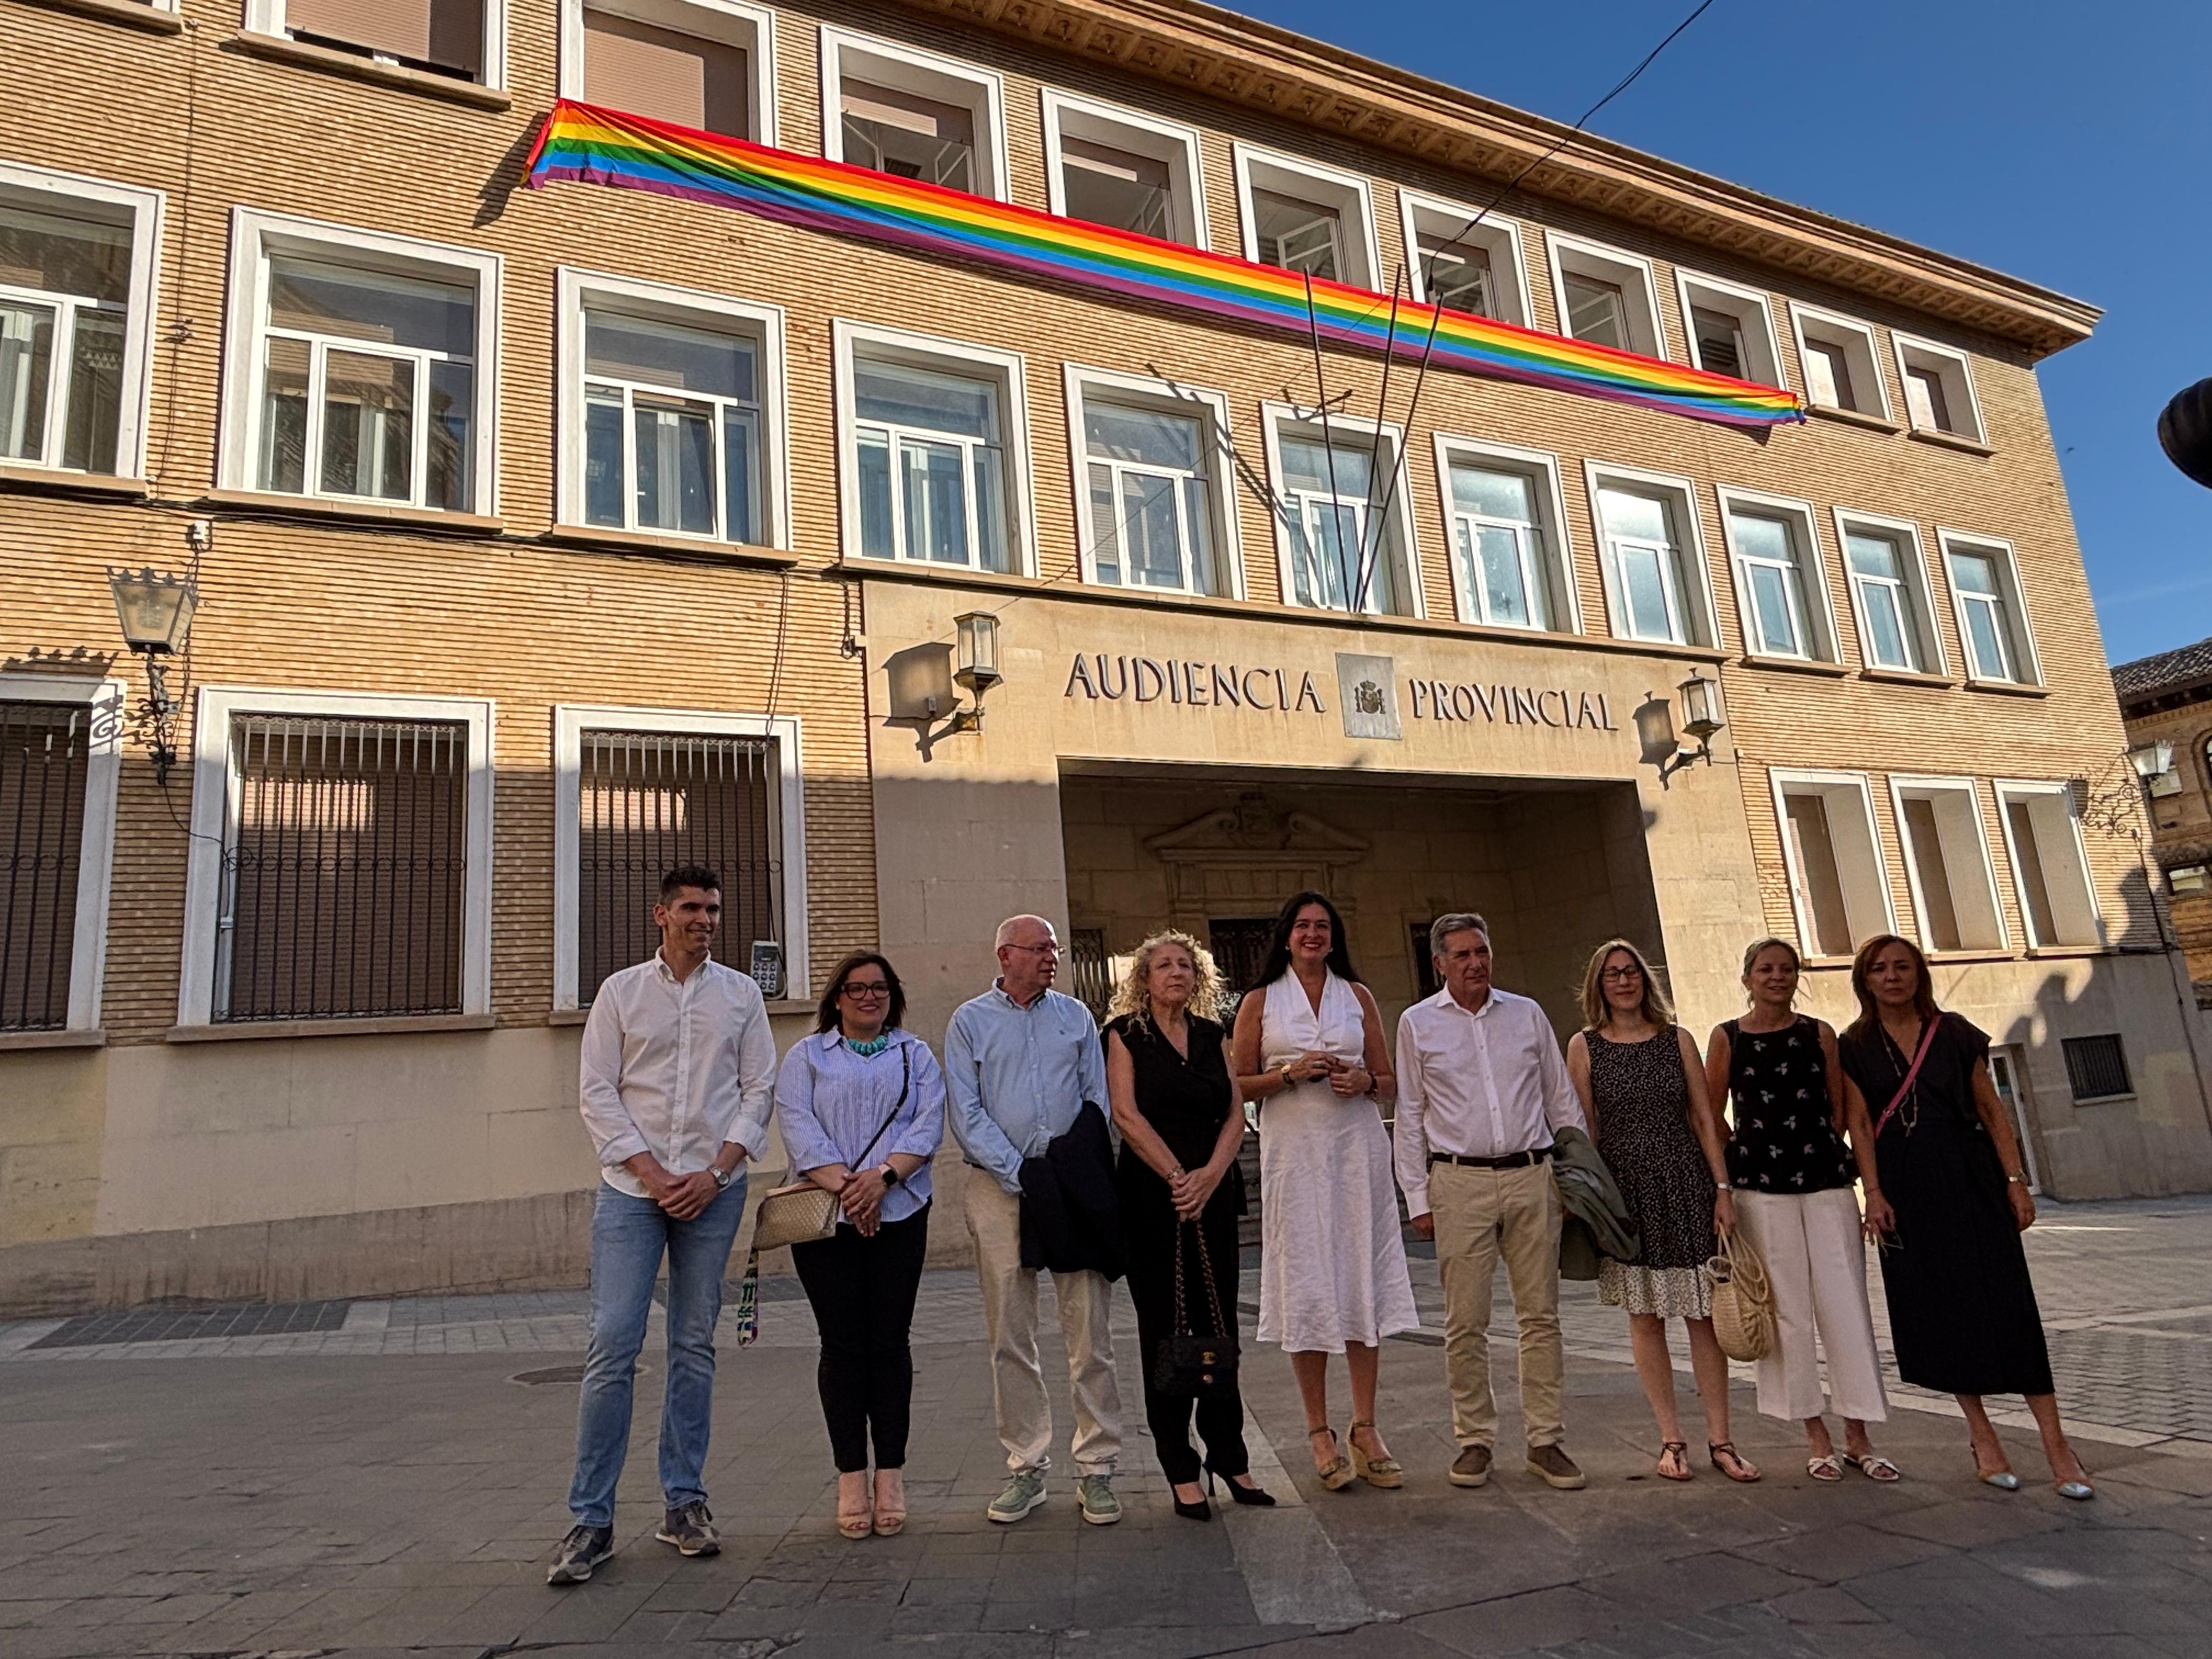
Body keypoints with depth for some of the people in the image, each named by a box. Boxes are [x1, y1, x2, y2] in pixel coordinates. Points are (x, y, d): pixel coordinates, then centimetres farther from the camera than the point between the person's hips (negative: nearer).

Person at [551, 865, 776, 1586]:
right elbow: (597, 1093, 0)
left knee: (695, 1347, 8)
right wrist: (651, 1174, -8)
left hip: (714, 1190, 1)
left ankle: (684, 1502, 18)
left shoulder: (741, 994, 7)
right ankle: (591, 1518, 5)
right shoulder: (621, 991, 4)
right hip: (632, 1188, -1)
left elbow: (759, 1089, 4)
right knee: (612, 1346, -5)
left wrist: (715, 1173, -7)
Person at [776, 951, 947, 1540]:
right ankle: (851, 1477, 9)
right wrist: (843, 1185, -14)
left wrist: (883, 1175, -15)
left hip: (898, 1215, 1)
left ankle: (891, 1475, 11)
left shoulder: (916, 1056, 15)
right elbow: (796, 1124, -2)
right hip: (825, 1220, 0)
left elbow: (928, 1125, 1)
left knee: (890, 1340, 2)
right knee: (842, 1343, 0)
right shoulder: (806, 1056, 12)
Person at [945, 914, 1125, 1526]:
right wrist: (1019, 1174, -9)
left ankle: (1095, 1468, 8)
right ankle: (1026, 1468, 16)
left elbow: (1099, 1101, 10)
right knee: (1010, 1337, 4)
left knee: (1090, 1332, -1)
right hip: (999, 1187, -1)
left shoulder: (1076, 1017, 13)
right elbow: (965, 1114, 0)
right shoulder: (969, 1022, 7)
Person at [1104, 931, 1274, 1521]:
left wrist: (1210, 1175, -9)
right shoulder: (1125, 1034, 1)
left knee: (1219, 1325, 7)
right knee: (1163, 1330, 3)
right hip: (1151, 1198, -4)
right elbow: (1127, 1115, -9)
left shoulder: (1213, 1035, 13)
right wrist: (1176, 1177, -13)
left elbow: (1236, 1113, 6)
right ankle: (1181, 1471, 11)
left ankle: (1228, 1456, 19)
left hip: (1213, 1195, 4)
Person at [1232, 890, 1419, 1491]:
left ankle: (1365, 1428, 10)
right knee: (1305, 1283, 0)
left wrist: (1364, 1082, -7)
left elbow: (1389, 1081, 14)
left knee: (1362, 1278, 1)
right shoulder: (1259, 1002, 6)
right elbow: (1238, 1084, 4)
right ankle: (1320, 1431, 10)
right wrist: (1290, 1073, -10)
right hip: (1294, 1150, -2)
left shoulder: (1358, 996, 12)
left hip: (1356, 1148, 2)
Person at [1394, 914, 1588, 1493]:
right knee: (1466, 1321, 1)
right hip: (1460, 1182, -2)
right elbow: (1410, 1116, 5)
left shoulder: (1527, 1014, 10)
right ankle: (1475, 1440, 14)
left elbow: (1562, 1100, 14)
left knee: (1541, 1314, 5)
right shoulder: (1418, 1024, 4)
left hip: (1532, 1176, 2)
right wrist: (1418, 1196, 1)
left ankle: (1545, 1440, 15)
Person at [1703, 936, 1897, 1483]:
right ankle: (1817, 1437, 17)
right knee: (1787, 1311, 4)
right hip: (1761, 1188, -1)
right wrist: (1719, 1189, 3)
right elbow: (1711, 1116, 6)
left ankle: (1858, 1437, 15)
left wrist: (1873, 1188, 1)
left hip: (1827, 1182, 1)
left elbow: (1846, 1114, 4)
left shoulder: (1820, 1034, 5)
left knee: (1846, 1306, 2)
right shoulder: (1726, 1038, 1)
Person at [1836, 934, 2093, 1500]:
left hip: (1971, 1180, 0)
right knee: (1939, 1308, 4)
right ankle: (1983, 1437, 15)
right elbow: (1861, 1125, 1)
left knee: (2007, 1302, -4)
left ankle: (2054, 1441, 3)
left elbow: (1992, 1110, 4)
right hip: (1906, 1189, 0)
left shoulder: (1954, 1033, 4)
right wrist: (1876, 1195, -6)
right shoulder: (1854, 1047, 2)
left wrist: (2016, 1180, -2)